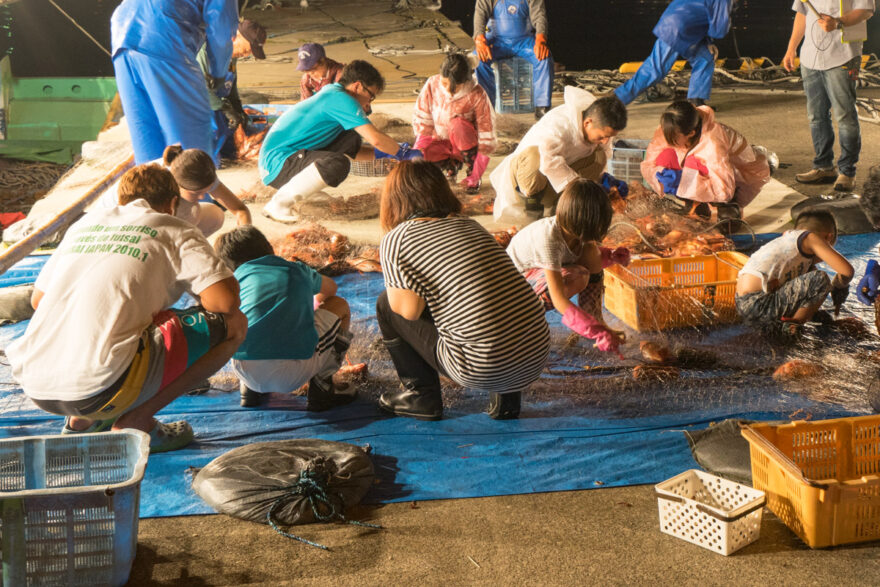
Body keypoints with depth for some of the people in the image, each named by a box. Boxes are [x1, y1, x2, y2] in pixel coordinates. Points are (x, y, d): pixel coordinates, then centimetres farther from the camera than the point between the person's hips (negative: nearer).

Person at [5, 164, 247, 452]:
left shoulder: (86, 222, 22)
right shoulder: (174, 231, 7)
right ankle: (135, 422, 2)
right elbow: (225, 302, -5)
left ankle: (81, 420, 19)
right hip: (98, 391, -7)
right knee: (233, 324, 4)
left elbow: (38, 299, 30)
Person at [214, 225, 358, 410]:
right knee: (340, 306, 25)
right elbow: (330, 288, 45)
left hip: (247, 373, 2)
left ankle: (250, 389, 20)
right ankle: (321, 386, 16)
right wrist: (314, 304, 68)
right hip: (294, 375, -2)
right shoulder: (298, 271, 21)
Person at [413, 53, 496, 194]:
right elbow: (422, 117, -3)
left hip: (465, 145, -3)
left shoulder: (476, 95, -20)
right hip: (440, 141, 3)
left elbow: (486, 131, -14)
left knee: (457, 123, -35)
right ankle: (452, 164, 9)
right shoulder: (432, 84, -12)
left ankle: (473, 175, -16)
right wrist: (420, 147, -10)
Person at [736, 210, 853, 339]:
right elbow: (847, 270, -7)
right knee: (821, 280, -14)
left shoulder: (786, 238, 24)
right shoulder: (811, 238, 0)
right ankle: (787, 326, -2)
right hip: (758, 306, -10)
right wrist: (838, 286, 14)